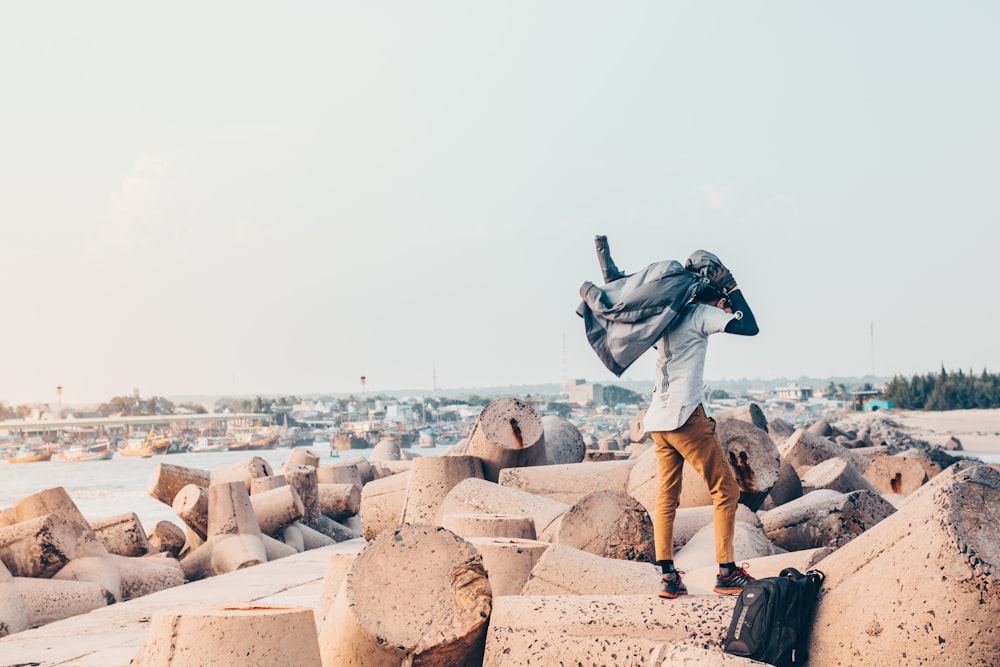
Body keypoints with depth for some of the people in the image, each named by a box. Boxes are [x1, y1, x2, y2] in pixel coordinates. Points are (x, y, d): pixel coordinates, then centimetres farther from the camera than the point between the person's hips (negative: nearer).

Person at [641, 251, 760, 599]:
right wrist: (733, 287, 2)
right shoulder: (701, 314, -5)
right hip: (685, 416, -8)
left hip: (658, 419, 8)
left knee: (666, 497, 8)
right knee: (726, 490, 2)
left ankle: (668, 576, 5)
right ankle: (727, 572, 3)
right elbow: (750, 327, -9)